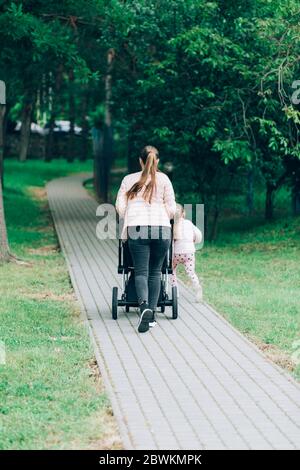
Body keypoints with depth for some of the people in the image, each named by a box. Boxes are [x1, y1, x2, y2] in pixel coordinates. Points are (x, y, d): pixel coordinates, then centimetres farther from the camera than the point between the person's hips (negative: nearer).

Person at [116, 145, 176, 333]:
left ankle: (144, 306, -28)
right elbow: (172, 209, 4)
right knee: (155, 272, 10)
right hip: (162, 230, 0)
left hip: (137, 230, 0)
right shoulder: (163, 179, 6)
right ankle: (152, 314, 8)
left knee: (141, 272, -2)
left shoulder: (129, 180, 9)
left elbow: (120, 206, 8)